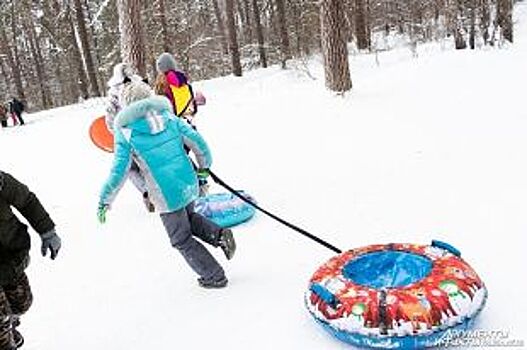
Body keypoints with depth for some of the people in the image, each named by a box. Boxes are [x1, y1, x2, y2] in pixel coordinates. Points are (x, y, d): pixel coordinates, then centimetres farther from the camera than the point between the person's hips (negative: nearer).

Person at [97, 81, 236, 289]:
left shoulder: (125, 133, -9)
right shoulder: (168, 116, 2)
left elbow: (119, 172, -10)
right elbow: (197, 142, 4)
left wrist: (104, 201, 2)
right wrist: (204, 165, 21)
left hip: (167, 197, -5)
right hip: (189, 185, 5)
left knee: (182, 240, 14)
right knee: (188, 218, 33)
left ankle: (214, 276, 21)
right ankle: (219, 234, 11)